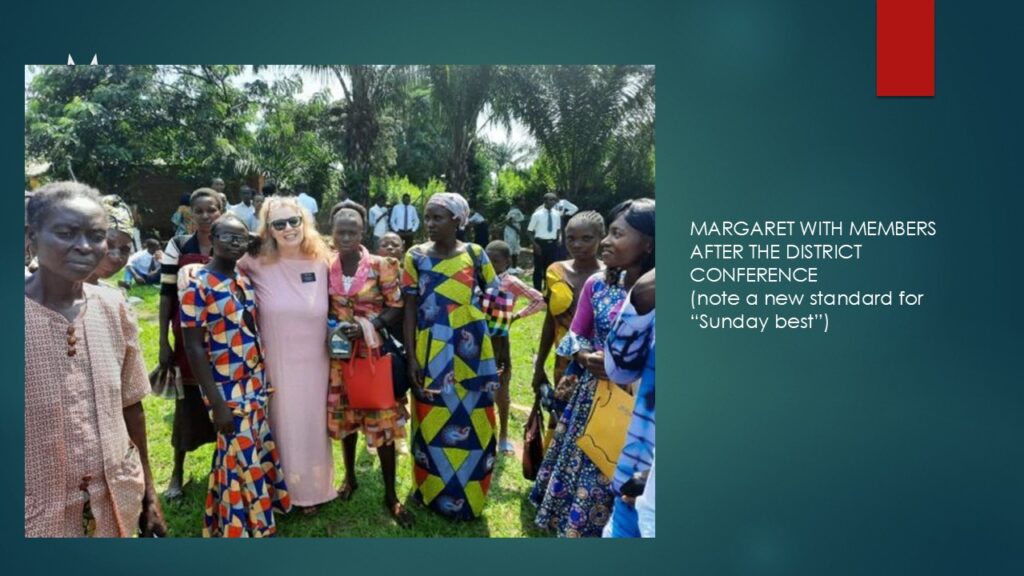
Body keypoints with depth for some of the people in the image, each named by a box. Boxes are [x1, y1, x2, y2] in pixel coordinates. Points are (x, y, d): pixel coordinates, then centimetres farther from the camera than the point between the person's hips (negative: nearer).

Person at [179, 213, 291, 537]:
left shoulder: (244, 280, 6)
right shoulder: (198, 283, -15)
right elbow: (193, 347, -16)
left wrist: (263, 380, 12)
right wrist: (217, 403, -18)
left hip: (254, 384, 7)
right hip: (227, 390, -7)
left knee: (260, 453, 16)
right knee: (242, 459, 2)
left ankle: (241, 522, 35)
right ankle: (243, 529, 21)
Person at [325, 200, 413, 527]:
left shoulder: (381, 266, -8)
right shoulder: (325, 268, 2)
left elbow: (396, 307, -6)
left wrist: (367, 326, -19)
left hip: (374, 354, -3)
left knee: (382, 423, 1)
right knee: (344, 418, 16)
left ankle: (391, 495, 14)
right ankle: (350, 478, 38)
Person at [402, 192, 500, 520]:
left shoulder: (475, 254, -3)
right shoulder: (416, 256, -2)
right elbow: (410, 309, -2)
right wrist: (411, 357, -6)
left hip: (470, 352, 0)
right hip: (430, 354, 0)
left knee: (471, 422, 8)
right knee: (432, 423, 9)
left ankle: (466, 497, 26)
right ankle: (434, 493, 29)